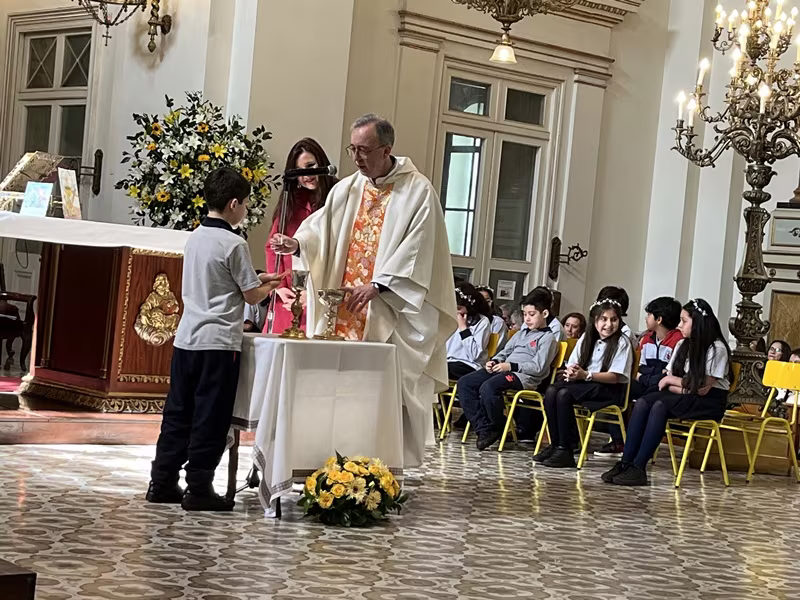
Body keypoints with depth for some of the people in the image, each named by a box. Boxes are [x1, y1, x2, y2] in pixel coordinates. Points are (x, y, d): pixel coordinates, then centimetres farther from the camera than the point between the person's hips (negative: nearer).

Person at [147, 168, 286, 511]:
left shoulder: (195, 238, 11)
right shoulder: (234, 244, -12)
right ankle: (198, 489, 3)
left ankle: (162, 482, 15)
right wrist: (269, 287, 14)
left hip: (186, 338, 7)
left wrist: (255, 280, 20)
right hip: (219, 342, -7)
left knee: (178, 412, 12)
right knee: (210, 418, -1)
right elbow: (252, 296, -7)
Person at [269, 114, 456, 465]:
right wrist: (297, 244, -17)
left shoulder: (418, 192, -3)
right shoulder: (346, 190, 14)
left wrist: (377, 285, -18)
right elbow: (321, 230, 5)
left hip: (390, 317, -5)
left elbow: (416, 251, -10)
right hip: (343, 312, 5)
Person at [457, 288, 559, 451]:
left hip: (524, 376, -9)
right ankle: (483, 428, -13)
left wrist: (511, 366, -16)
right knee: (465, 383, -9)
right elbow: (505, 351, 27)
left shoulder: (547, 338, -1)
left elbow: (538, 368, -10)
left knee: (488, 387, -35)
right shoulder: (522, 332, 24)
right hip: (503, 369, 9)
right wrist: (494, 361, 5)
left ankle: (498, 429, -12)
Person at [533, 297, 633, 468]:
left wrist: (586, 375, -23)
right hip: (584, 384, 6)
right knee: (551, 391, -22)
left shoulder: (622, 342, -5)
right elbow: (572, 365, 11)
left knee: (564, 394, -30)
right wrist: (571, 372, -14)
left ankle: (565, 450, -28)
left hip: (611, 389, -6)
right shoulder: (586, 338, 14)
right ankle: (555, 444, -19)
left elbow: (615, 377, -13)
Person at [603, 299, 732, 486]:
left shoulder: (716, 348, -11)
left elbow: (702, 388, -14)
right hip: (685, 398, 7)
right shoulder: (682, 345, 10)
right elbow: (667, 383, 7)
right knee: (643, 403, -21)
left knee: (660, 406, -31)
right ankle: (626, 463, -29)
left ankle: (638, 468, -35)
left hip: (710, 401, -6)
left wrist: (672, 381, -5)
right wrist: (688, 386, -13)